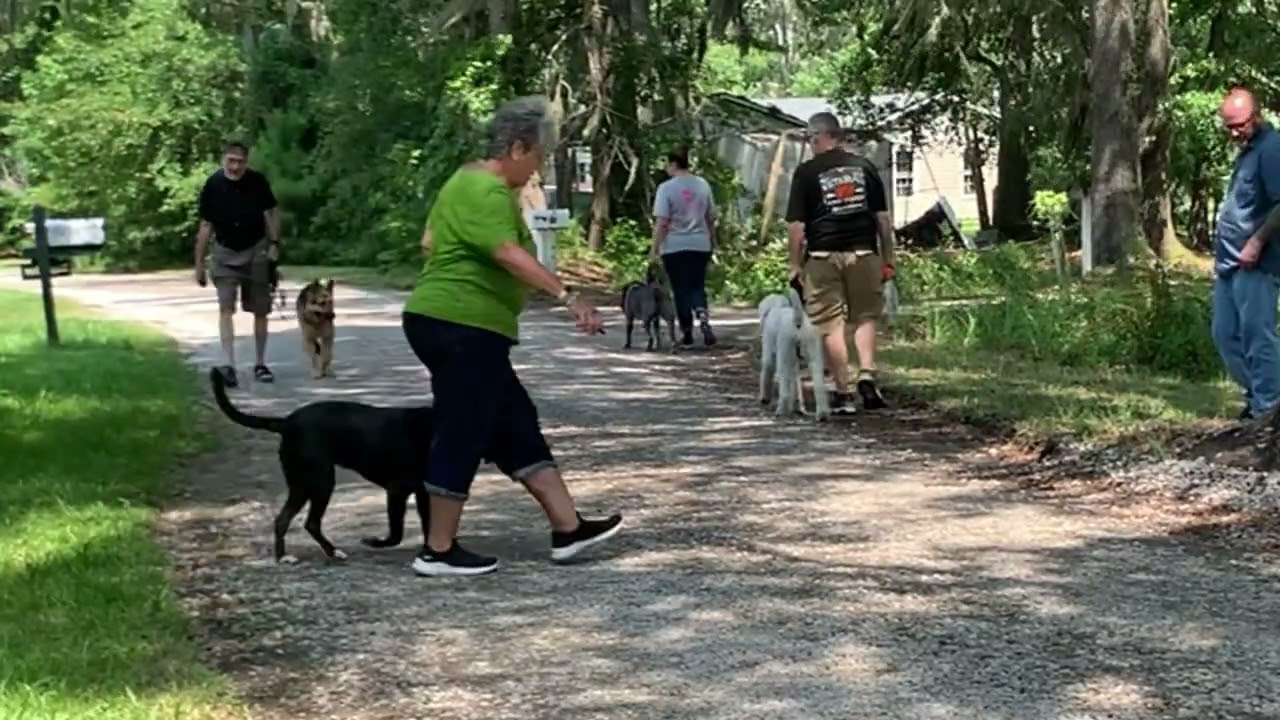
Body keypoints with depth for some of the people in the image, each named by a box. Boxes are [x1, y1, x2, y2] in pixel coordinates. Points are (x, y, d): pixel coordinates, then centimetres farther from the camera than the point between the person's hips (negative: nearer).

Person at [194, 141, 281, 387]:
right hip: (226, 252, -1)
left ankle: (260, 364, 19)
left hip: (256, 250, 1)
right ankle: (229, 365, -20)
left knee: (260, 310, 7)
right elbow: (205, 225, -6)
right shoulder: (213, 185, -13)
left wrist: (274, 244, -10)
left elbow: (270, 213, 1)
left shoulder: (257, 181, -12)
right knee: (226, 307, -14)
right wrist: (199, 264, -4)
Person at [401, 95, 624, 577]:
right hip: (463, 326, -11)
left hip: (443, 321, 11)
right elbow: (510, 254, -31)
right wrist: (567, 296, -38)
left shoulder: (469, 180, 17)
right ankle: (438, 551, 5)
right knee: (463, 434, -4)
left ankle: (567, 529, 17)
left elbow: (430, 242, 24)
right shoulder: (490, 192, -16)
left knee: (515, 426, 12)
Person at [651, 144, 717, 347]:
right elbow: (711, 218, 11)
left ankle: (687, 333, 10)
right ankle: (703, 318, -15)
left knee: (681, 290, 6)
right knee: (697, 286, 11)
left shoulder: (666, 188, -11)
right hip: (700, 245, 4)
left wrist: (655, 248, -7)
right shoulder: (703, 185, 4)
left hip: (674, 247, -3)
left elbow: (661, 222, -14)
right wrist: (712, 241, 24)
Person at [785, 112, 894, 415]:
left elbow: (797, 225, -5)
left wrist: (795, 265, 3)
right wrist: (887, 259, 13)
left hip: (824, 256, -2)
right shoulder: (864, 166, 6)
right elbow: (883, 218, 7)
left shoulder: (806, 172, -3)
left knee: (831, 326, 3)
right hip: (863, 253, 2)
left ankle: (843, 393, 4)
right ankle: (867, 374, -4)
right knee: (865, 316, 15)